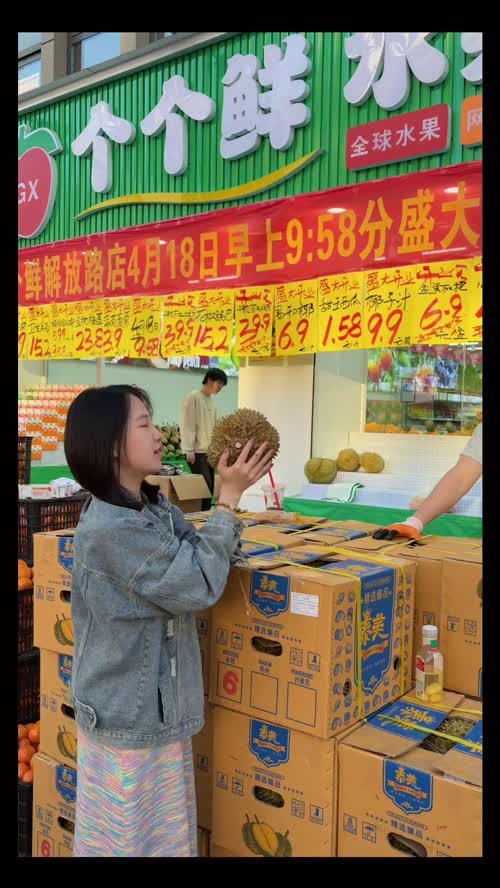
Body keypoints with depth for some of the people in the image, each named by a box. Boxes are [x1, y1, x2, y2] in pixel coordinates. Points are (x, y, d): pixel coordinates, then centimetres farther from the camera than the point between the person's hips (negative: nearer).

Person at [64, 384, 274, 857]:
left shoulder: (153, 507, 1)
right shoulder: (110, 529, -27)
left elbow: (202, 555, 5)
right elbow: (199, 585, -24)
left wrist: (233, 493, -9)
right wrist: (229, 498, -21)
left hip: (154, 706, 8)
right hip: (130, 716, -8)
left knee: (162, 830, 25)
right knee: (131, 835, 14)